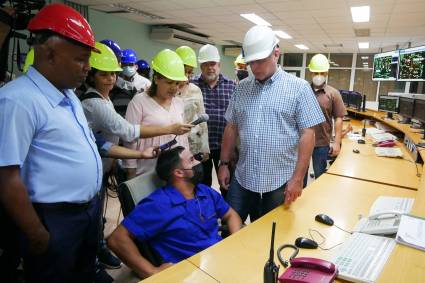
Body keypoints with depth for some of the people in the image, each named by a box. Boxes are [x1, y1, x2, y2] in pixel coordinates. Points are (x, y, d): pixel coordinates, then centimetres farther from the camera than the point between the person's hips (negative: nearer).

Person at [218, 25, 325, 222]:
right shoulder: (241, 88, 5)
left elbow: (307, 134, -9)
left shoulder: (299, 88, -7)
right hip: (242, 179, 3)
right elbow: (231, 128, 9)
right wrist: (224, 164, 6)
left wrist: (297, 178, -12)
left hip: (280, 182, -3)